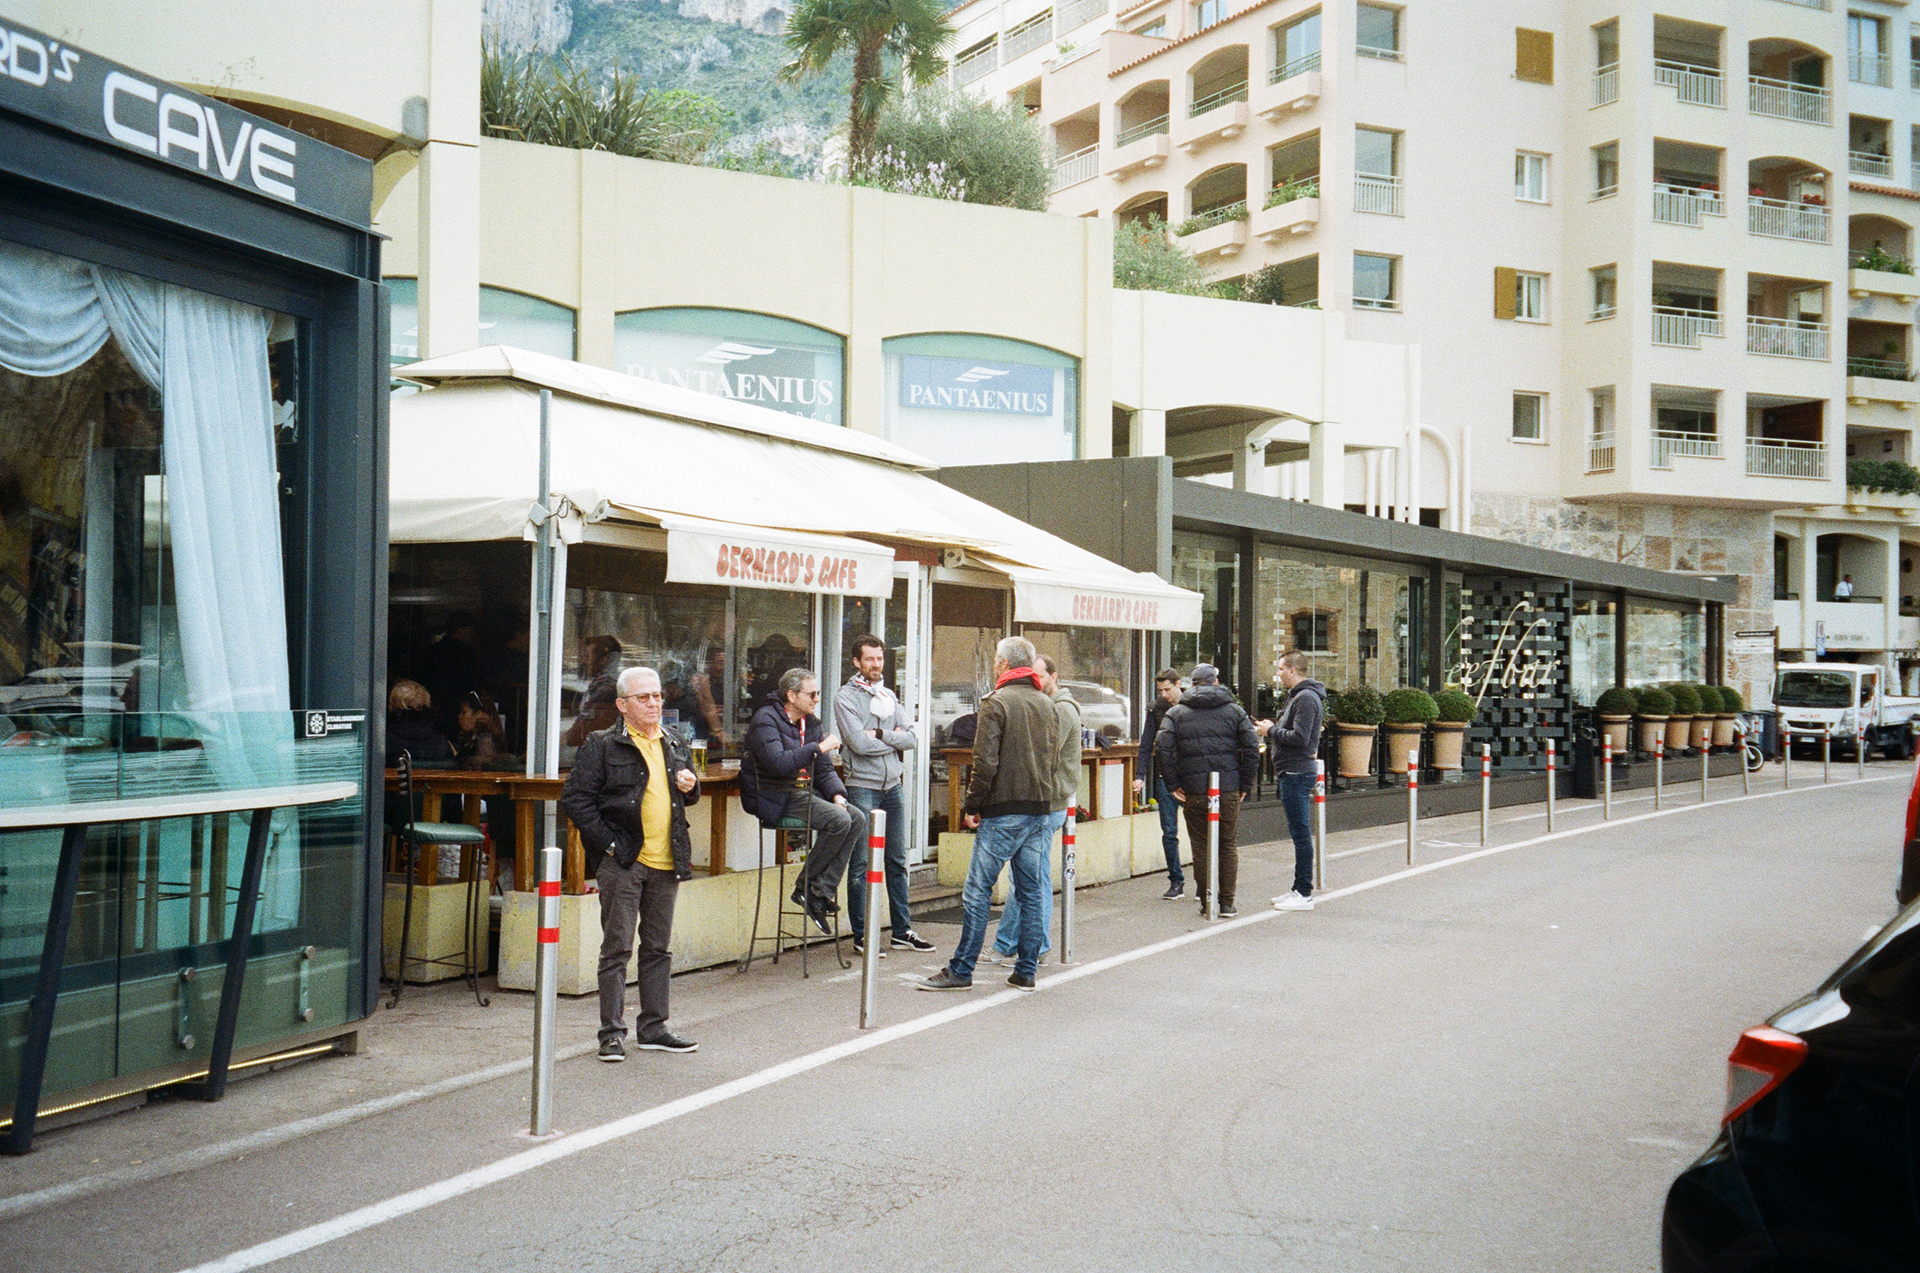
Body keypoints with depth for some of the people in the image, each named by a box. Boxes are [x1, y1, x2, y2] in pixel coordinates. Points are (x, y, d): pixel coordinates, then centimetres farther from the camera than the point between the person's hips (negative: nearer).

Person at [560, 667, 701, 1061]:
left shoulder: (673, 745, 16)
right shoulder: (602, 745, -3)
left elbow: (686, 797, 29)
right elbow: (575, 798, -8)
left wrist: (690, 787, 4)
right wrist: (608, 843, -13)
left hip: (666, 863, 6)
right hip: (622, 863, -6)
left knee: (658, 949, 11)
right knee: (617, 947, -2)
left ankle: (653, 1028, 20)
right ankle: (612, 1032, 4)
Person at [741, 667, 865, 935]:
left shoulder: (811, 723, 16)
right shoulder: (766, 720, -10)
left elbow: (824, 769, 17)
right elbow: (777, 763, -26)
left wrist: (836, 794, -3)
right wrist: (819, 747, -24)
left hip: (805, 792, 9)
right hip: (776, 799, -9)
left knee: (857, 818, -12)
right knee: (839, 820, -26)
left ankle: (822, 892, -13)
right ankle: (805, 888, -12)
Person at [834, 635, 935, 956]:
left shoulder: (889, 696, 13)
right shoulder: (845, 698, -4)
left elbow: (911, 737, 2)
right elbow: (859, 743, -16)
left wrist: (880, 734, -11)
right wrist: (894, 740, -4)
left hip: (894, 785, 6)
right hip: (862, 787, -6)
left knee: (897, 861, 11)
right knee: (860, 864, -3)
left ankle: (902, 930, 18)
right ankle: (861, 936, 4)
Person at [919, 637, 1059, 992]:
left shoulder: (997, 702, -9)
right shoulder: (1048, 706, 13)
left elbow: (986, 762, -14)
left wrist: (971, 806, -6)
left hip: (1004, 812, -7)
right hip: (1040, 810, 7)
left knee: (978, 891, -3)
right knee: (1031, 892, 9)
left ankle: (961, 970, -1)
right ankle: (1026, 971, 12)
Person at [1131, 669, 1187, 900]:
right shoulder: (1156, 709, 6)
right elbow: (1146, 745, 8)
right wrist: (1141, 775, -2)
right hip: (1165, 777, 2)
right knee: (1169, 832, 1)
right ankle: (1176, 881, 9)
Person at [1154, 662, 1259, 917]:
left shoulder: (1176, 712, 4)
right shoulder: (1234, 710, 6)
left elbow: (1162, 748, -8)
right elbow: (1252, 748, -2)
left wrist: (1173, 783, -3)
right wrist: (1245, 784, 4)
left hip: (1193, 791, 0)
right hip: (1228, 790, 1)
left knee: (1200, 846, 8)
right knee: (1228, 845, 10)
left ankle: (1207, 902, 8)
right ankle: (1227, 903, 9)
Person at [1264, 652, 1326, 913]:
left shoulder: (1306, 698, -15)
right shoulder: (1297, 696, 18)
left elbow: (1299, 738, -23)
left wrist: (1272, 730, -11)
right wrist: (1274, 729, 7)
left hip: (1297, 773, -11)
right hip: (1292, 772, 11)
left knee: (1301, 834, -7)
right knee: (1299, 833, 14)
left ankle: (1304, 895, -4)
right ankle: (1299, 889, 20)